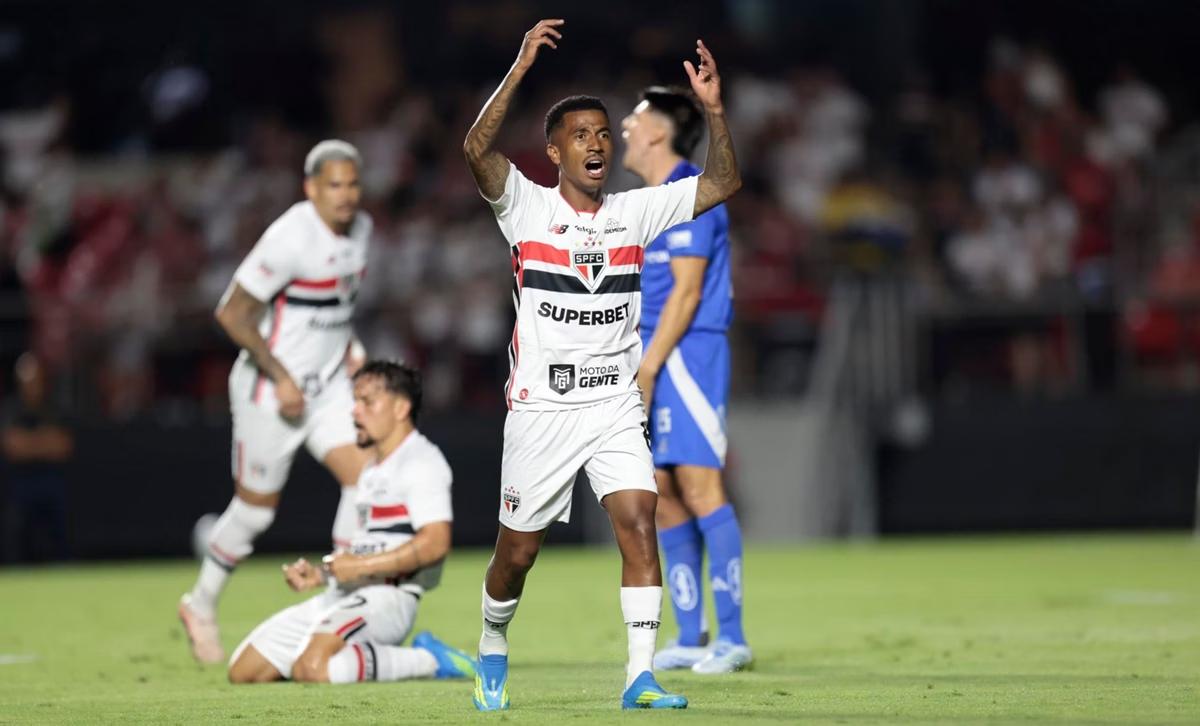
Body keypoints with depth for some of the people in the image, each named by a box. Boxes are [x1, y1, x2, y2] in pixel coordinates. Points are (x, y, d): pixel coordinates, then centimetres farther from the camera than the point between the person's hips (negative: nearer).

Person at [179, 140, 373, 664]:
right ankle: (202, 605, 27)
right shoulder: (290, 239, -23)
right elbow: (232, 314, -20)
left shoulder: (360, 229, 3)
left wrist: (350, 347, 8)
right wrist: (280, 378, -19)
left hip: (327, 383, 7)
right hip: (272, 390, -7)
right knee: (255, 509, 4)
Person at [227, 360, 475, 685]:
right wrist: (319, 574, 12)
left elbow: (435, 543, -20)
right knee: (243, 671, 2)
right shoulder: (373, 471, 25)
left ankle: (429, 661, -16)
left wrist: (361, 565, -19)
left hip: (388, 597, -10)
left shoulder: (421, 461, -7)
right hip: (341, 596, 10)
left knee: (312, 668, -36)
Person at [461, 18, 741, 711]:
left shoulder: (635, 211, 6)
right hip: (541, 409, -2)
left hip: (616, 407, 2)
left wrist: (714, 108, -13)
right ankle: (493, 649, 33)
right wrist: (522, 68, -30)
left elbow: (723, 183, 1)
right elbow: (478, 148, -22)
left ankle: (641, 675, -17)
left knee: (639, 524, -16)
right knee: (518, 551, 6)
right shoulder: (527, 207, -4)